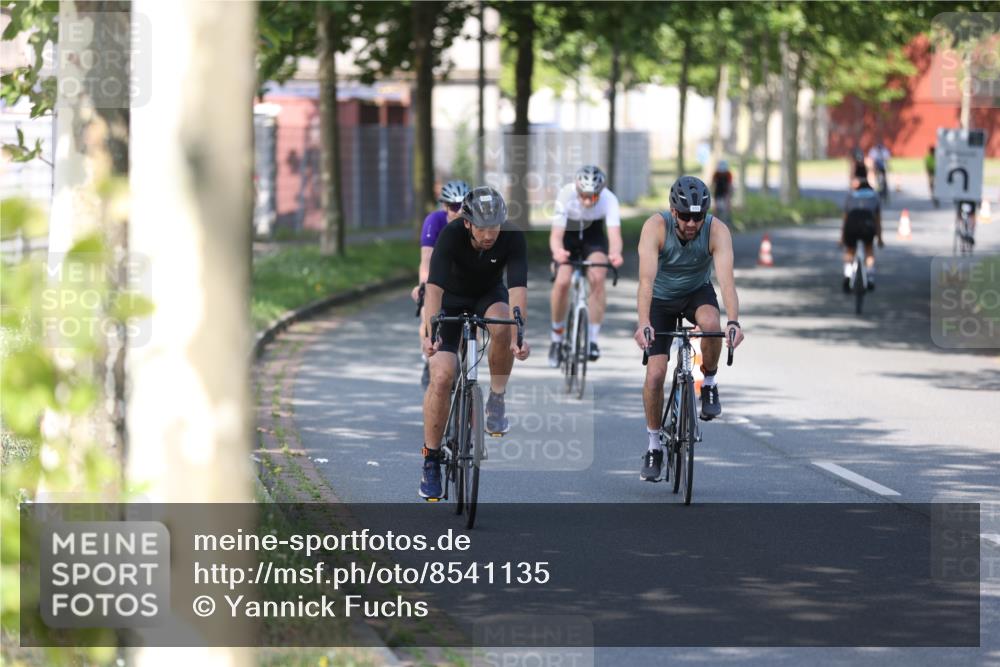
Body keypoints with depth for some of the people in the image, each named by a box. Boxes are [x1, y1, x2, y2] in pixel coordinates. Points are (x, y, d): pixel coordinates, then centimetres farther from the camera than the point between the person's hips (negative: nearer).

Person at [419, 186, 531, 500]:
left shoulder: (513, 238, -27)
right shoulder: (451, 235, -31)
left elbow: (518, 287, -36)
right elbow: (434, 287, -40)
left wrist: (518, 335, -51)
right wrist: (430, 333, -54)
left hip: (489, 295, 1)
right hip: (451, 299, -1)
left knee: (501, 326, -36)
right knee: (441, 375, -18)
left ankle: (496, 400, -12)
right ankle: (431, 460, -6)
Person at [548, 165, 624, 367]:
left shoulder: (608, 199, -32)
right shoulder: (566, 195, -34)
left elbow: (614, 234, -42)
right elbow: (556, 235, -39)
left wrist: (615, 254, -65)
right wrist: (557, 250, -63)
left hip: (594, 235, 1)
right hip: (568, 235, -1)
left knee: (597, 279, -25)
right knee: (562, 282, -21)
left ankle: (593, 340, -15)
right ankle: (557, 339, 1)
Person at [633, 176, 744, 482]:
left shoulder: (717, 230, -27)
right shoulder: (656, 226, -29)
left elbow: (726, 279, -37)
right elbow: (647, 278, -39)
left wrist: (733, 322, -53)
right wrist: (643, 323, -52)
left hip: (698, 292, 0)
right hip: (661, 299, 0)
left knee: (711, 323, -35)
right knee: (655, 373, -12)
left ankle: (709, 383, -8)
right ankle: (653, 447, 6)